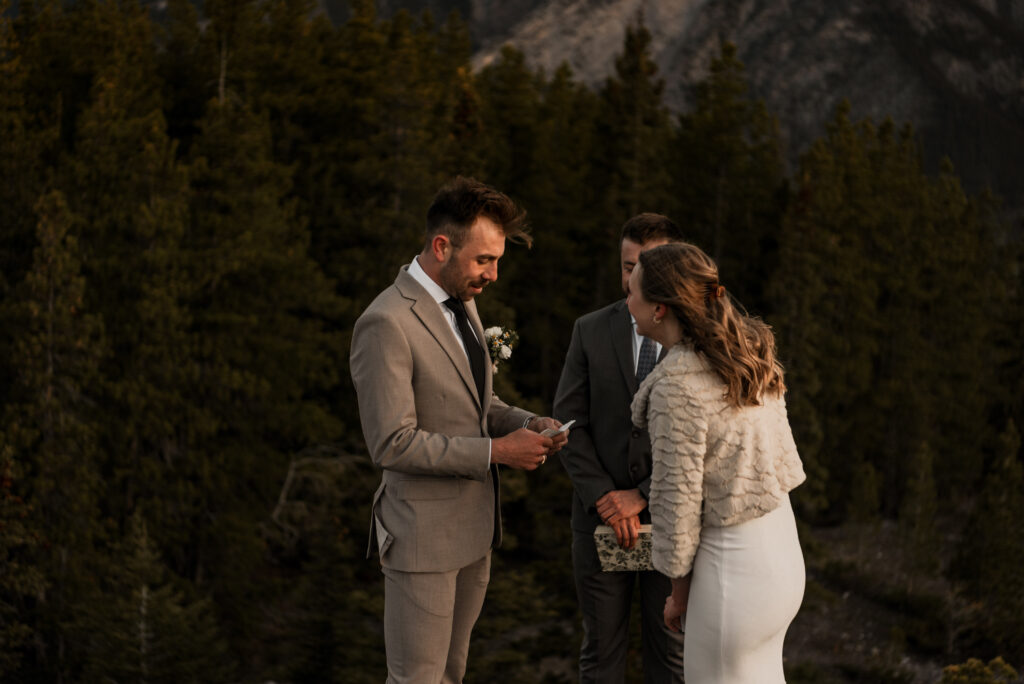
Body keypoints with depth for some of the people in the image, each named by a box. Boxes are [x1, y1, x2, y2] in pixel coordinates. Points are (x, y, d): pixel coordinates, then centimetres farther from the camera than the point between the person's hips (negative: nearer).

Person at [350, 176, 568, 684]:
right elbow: (392, 444, -23)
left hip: (474, 526, 9)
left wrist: (525, 424, 1)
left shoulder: (462, 304, 10)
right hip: (423, 535, -9)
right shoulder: (386, 324, -21)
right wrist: (495, 451, -21)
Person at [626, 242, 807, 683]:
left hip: (732, 562, -8)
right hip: (781, 544, 8)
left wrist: (678, 588, -4)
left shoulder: (678, 385, -21)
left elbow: (679, 497, -16)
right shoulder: (748, 352, 3)